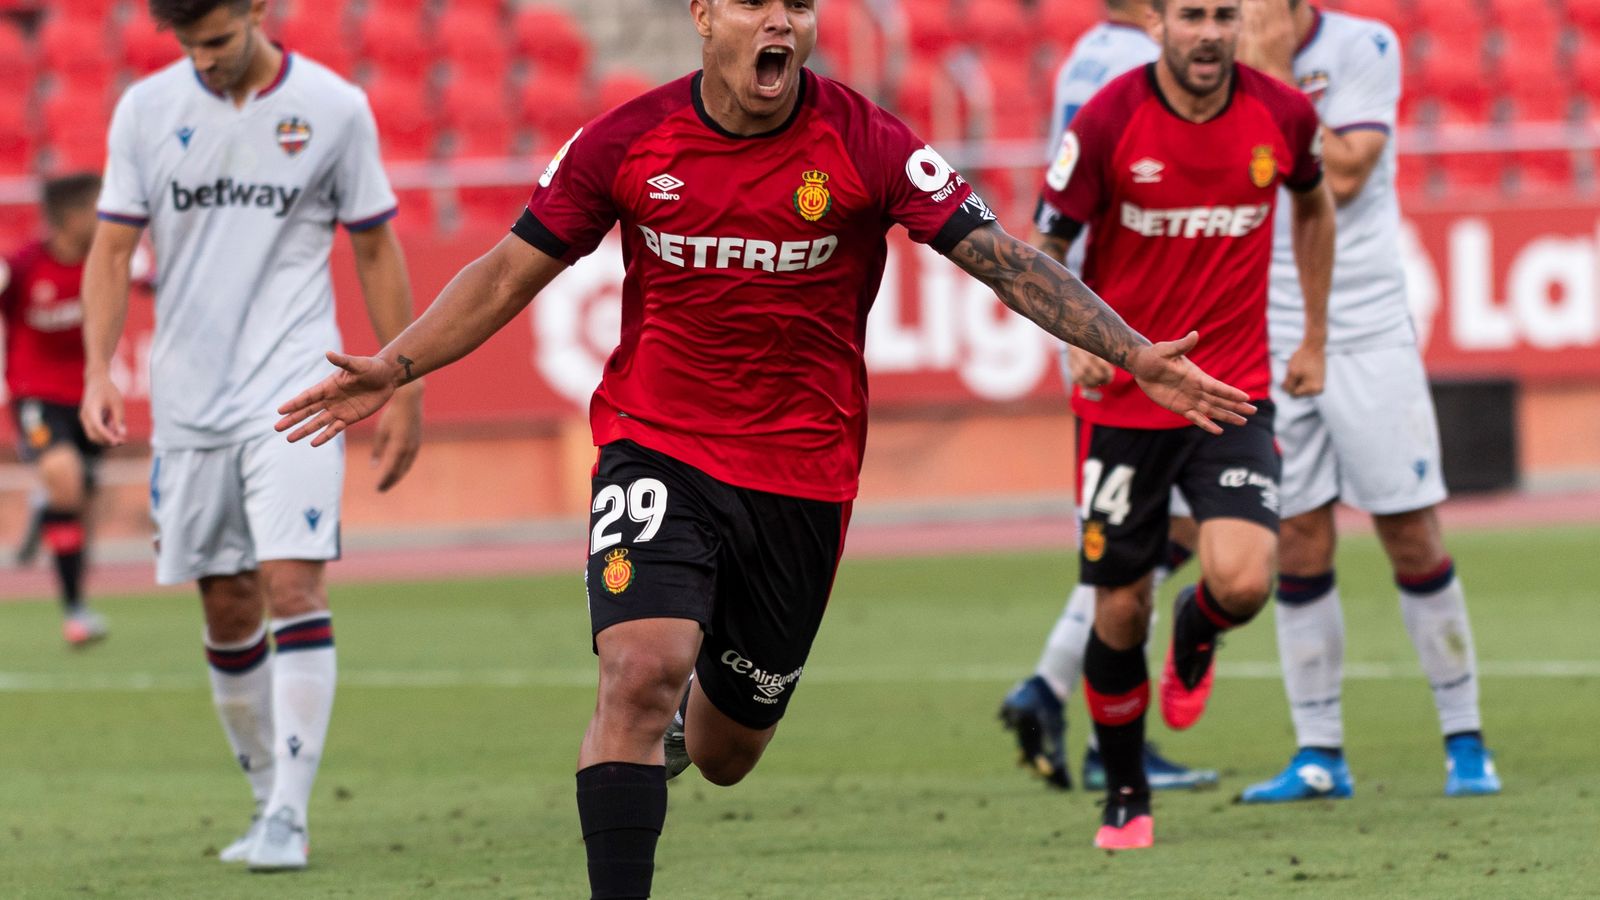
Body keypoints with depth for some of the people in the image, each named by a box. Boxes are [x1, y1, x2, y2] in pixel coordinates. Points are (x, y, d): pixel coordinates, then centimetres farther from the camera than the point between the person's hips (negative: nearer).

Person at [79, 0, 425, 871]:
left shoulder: (334, 108, -2)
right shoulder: (147, 108, 3)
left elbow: (376, 251, 6)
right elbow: (113, 248, 6)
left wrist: (405, 391, 5)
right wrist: (98, 368, -8)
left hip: (294, 389, -3)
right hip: (188, 399, 3)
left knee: (293, 583, -16)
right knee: (226, 612, 7)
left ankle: (289, 816, -16)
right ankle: (267, 800, 21)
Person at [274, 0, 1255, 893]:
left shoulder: (864, 144, -10)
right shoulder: (629, 141, -6)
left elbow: (1007, 260, -9)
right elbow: (513, 272, 5)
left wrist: (1137, 356, -19)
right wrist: (392, 369, -4)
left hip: (803, 474, 1)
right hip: (658, 447, -1)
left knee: (724, 754, 12)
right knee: (642, 673, -26)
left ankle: (698, 698, 50)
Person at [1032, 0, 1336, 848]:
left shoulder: (1282, 114, -5)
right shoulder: (1109, 120, -13)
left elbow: (1313, 204, 18)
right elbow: (1042, 252, -5)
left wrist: (1314, 338, 18)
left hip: (1234, 394, 1)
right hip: (1123, 401, -1)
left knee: (1241, 583, -19)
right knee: (1119, 607, 4)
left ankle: (1194, 637, 20)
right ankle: (1124, 798, 25)